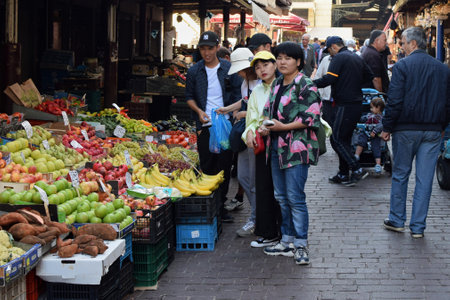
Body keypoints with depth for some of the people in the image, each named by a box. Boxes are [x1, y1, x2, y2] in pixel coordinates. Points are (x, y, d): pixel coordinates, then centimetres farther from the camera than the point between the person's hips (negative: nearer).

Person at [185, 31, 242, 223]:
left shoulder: (229, 69, 3)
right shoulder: (194, 71, 6)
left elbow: (237, 95, 5)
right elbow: (189, 97, 12)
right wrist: (198, 111, -6)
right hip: (205, 126, 1)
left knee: (224, 166, 2)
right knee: (206, 167, 3)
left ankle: (220, 205, 11)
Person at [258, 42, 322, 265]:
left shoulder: (306, 86, -10)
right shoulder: (277, 84, 15)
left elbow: (311, 118, -15)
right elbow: (269, 110, 21)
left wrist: (284, 126, -18)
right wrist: (265, 125, 0)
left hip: (297, 148, -8)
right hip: (276, 146, 8)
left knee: (295, 197, -8)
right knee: (281, 196, 13)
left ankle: (301, 245, 0)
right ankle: (287, 241, 22)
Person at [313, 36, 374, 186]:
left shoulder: (339, 58, -11)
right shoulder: (357, 58, 16)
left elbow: (328, 79, -21)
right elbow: (370, 77, 21)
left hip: (346, 105, -9)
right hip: (357, 104, 9)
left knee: (336, 139, -5)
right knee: (345, 139, 14)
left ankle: (357, 170, -10)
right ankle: (343, 174, 17)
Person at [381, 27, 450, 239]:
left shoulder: (402, 66, -8)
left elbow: (394, 100, -12)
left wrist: (386, 127, -4)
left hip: (406, 129, -3)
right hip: (433, 131, 3)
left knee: (400, 175, 11)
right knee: (425, 179, 4)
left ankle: (397, 220, 18)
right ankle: (418, 227, 7)